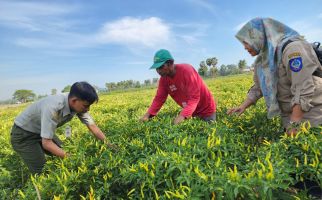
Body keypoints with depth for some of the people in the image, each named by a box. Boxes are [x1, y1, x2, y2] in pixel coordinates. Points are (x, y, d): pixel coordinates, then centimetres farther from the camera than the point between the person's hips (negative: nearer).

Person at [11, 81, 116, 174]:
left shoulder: (78, 105, -18)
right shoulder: (53, 107, -39)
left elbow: (92, 126, -10)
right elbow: (46, 143, -34)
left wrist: (109, 144, -14)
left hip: (43, 131, 7)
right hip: (23, 134, -7)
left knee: (64, 159, 7)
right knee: (42, 172, -9)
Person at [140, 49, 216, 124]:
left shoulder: (186, 70, -28)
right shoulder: (163, 78, -9)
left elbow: (194, 97, -33)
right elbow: (159, 98, -7)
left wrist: (183, 115, -46)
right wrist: (148, 114, -21)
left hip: (206, 110, -5)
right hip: (190, 112, 5)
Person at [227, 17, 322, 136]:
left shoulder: (291, 48, -20)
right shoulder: (262, 59, 5)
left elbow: (304, 90, -25)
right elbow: (258, 87, 12)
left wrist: (294, 124, -24)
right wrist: (242, 107, 0)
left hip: (312, 110, -7)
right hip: (289, 113, 7)